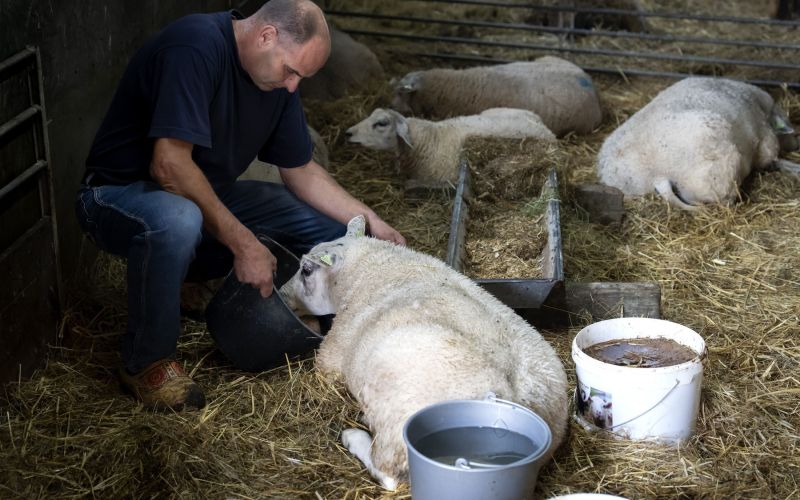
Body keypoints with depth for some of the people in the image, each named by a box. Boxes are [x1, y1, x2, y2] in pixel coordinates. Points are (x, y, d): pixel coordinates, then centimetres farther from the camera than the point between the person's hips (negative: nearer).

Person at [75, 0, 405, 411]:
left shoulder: (276, 75, 0)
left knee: (332, 225, 1)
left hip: (206, 196, 8)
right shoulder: (197, 46, -26)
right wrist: (243, 243, -32)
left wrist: (370, 221, -3)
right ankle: (147, 362, -19)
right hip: (119, 193, -8)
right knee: (177, 221, -43)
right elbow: (169, 164, -33)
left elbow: (300, 171, 8)